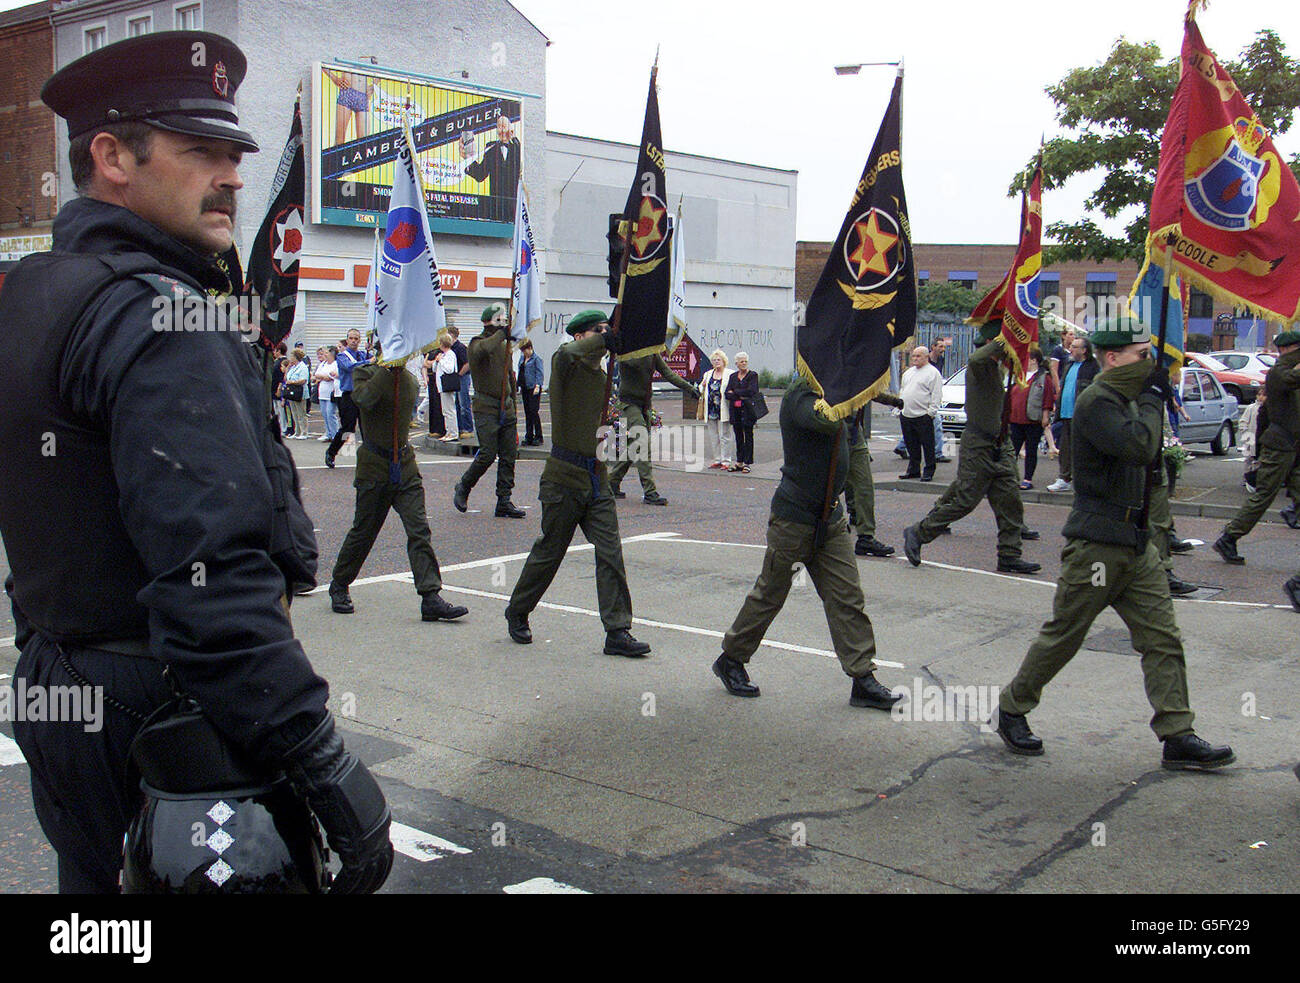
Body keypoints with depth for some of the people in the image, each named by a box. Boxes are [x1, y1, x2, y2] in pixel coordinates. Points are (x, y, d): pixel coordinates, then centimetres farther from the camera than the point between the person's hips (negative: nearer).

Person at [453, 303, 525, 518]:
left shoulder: (504, 346, 17)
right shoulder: (477, 343, -4)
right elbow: (482, 350, -30)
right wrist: (502, 334, -33)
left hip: (506, 409, 7)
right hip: (486, 409, -7)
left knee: (509, 456, 2)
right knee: (488, 454, -11)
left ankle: (504, 502, 6)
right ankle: (463, 488, 12)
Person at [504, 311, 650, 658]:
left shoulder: (602, 378, 16)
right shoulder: (565, 365, -7)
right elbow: (569, 353, -32)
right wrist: (605, 340, -25)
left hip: (597, 478, 6)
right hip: (565, 477, -6)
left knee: (611, 553, -2)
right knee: (549, 551, 5)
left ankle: (617, 632, 0)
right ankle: (517, 613, 27)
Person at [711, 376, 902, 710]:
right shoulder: (799, 398, -18)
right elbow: (825, 420, -37)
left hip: (831, 518, 8)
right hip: (794, 517, -7)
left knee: (848, 597, 2)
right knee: (770, 594, 6)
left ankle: (862, 677, 6)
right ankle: (730, 660, 25)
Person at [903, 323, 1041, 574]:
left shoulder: (997, 367, 13)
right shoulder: (981, 364, -16)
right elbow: (975, 359, -40)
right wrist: (1000, 342, -31)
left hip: (999, 447, 9)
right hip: (978, 443, -9)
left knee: (1010, 499, 5)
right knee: (964, 500, -5)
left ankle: (1009, 556, 10)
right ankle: (917, 534, 9)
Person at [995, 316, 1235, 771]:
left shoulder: (1127, 400, 16)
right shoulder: (1096, 402, -15)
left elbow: (1147, 457, 19)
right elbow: (1139, 447, -29)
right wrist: (1153, 397, -15)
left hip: (1135, 543, 9)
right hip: (1096, 544, -9)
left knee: (1162, 637, 4)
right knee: (1063, 635, 2)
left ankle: (1178, 736, 7)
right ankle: (1012, 708, 19)